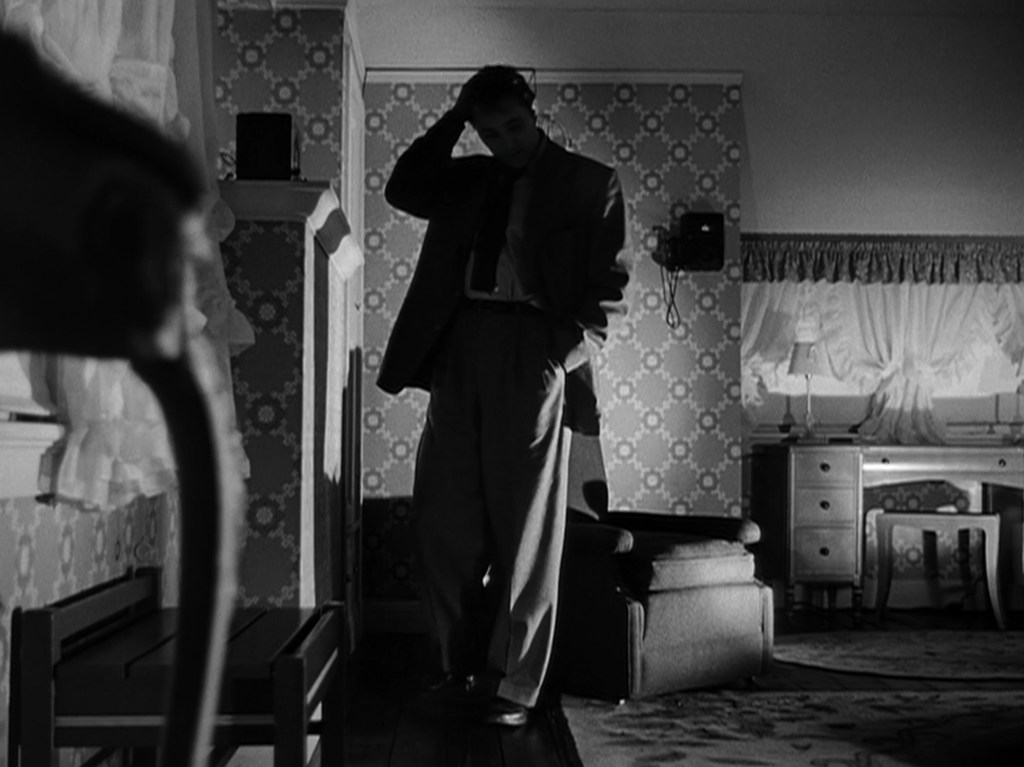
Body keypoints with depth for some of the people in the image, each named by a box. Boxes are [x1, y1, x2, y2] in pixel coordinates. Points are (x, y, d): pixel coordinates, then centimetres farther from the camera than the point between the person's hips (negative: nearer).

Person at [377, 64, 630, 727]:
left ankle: (513, 687, 6)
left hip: (532, 355, -4)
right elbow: (403, 189, 10)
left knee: (526, 528, -1)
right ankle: (459, 666, 19)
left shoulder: (590, 184, 6)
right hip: (458, 348, 4)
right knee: (445, 522, 5)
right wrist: (453, 120, 8)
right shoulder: (468, 180, 20)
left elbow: (610, 287, 2)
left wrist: (568, 352, -12)